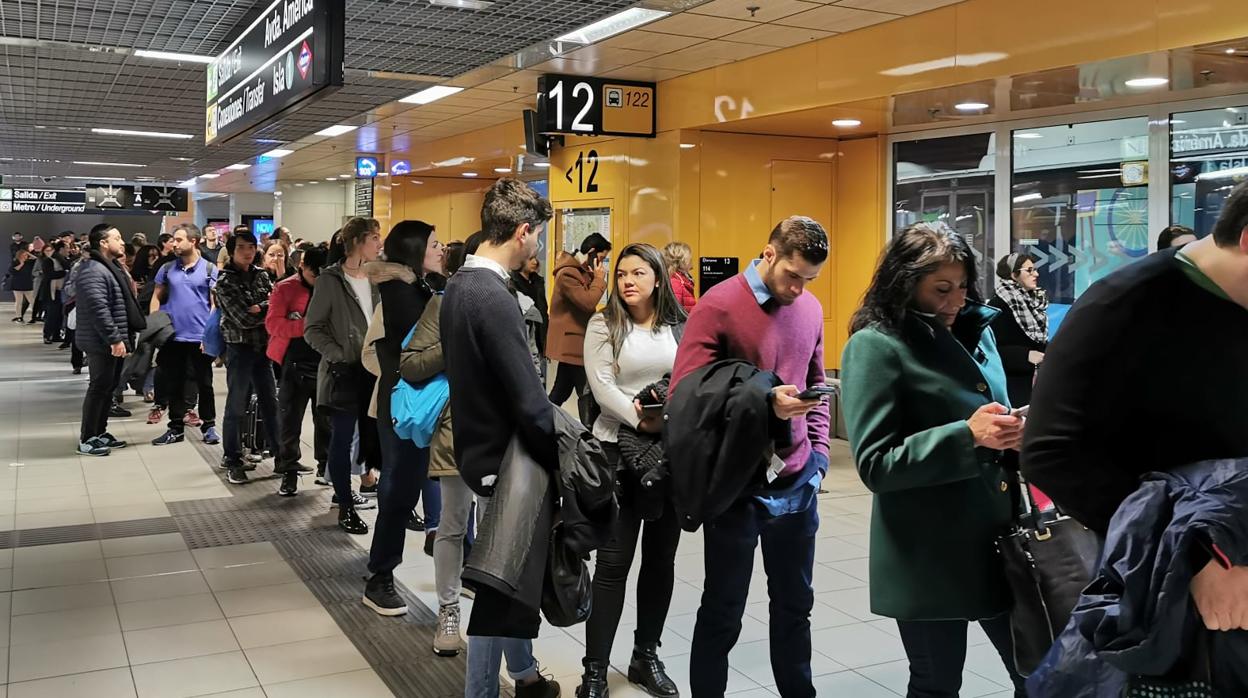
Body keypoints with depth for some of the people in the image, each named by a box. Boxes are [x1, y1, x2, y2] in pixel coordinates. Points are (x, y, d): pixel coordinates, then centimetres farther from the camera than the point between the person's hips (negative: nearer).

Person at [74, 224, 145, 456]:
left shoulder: (111, 268, 17)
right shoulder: (93, 272, -19)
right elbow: (99, 310, -26)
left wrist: (122, 337, 21)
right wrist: (115, 339, -26)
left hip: (113, 341, 10)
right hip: (102, 343, -10)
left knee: (109, 386, 15)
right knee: (99, 387, -5)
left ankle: (100, 432, 25)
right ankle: (86, 439, 3)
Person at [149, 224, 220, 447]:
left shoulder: (209, 269, -1)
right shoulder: (167, 268, 7)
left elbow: (215, 302, -2)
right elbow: (156, 297, 11)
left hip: (200, 336, -3)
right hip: (173, 336, 3)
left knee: (204, 383, 5)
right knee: (174, 384, 8)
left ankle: (209, 426, 16)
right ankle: (176, 428, 17)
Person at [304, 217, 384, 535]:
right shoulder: (331, 279, -5)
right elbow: (313, 329, -5)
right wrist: (340, 355, -15)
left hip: (374, 369, 5)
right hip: (344, 372, -5)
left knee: (372, 435, 8)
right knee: (342, 437, -2)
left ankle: (344, 491, 27)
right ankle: (346, 507, 7)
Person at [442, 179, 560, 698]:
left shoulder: (459, 284, 6)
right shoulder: (494, 298, -24)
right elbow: (529, 402, -26)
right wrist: (562, 463, -13)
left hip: (477, 441, 10)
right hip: (503, 455, -10)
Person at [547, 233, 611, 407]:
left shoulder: (581, 271, 15)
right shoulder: (567, 273, -18)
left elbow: (588, 297, 12)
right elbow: (588, 303, -24)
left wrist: (593, 278, -1)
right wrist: (599, 279, -13)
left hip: (573, 341, 11)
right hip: (571, 341, -11)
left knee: (562, 390, 14)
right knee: (587, 393, -9)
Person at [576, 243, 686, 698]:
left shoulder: (680, 327, 7)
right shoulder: (604, 324, 0)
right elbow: (601, 386, -10)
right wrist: (639, 419, -23)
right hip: (618, 450, -3)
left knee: (661, 557, 11)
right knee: (613, 562, -3)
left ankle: (646, 656, 25)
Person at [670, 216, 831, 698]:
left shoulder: (810, 309, 7)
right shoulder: (719, 306, -12)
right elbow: (684, 392, -16)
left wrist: (819, 450, 6)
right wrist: (762, 404, -26)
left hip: (798, 481, 6)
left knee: (795, 603, 18)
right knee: (723, 610, 6)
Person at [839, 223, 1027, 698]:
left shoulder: (977, 331, 8)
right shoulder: (874, 346, -12)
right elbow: (876, 465, -17)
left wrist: (1014, 430, -4)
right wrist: (968, 436, -26)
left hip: (998, 537, 6)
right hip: (929, 556, -6)